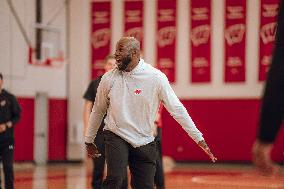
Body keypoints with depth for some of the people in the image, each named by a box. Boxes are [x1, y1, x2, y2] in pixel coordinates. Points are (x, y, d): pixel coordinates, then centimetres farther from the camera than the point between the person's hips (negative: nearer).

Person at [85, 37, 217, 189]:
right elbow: (98, 110, 13)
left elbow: (176, 109, -3)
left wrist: (198, 138, -5)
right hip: (116, 137, 0)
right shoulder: (109, 78, -2)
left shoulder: (156, 77, -7)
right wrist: (88, 141, 21)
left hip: (145, 143, 0)